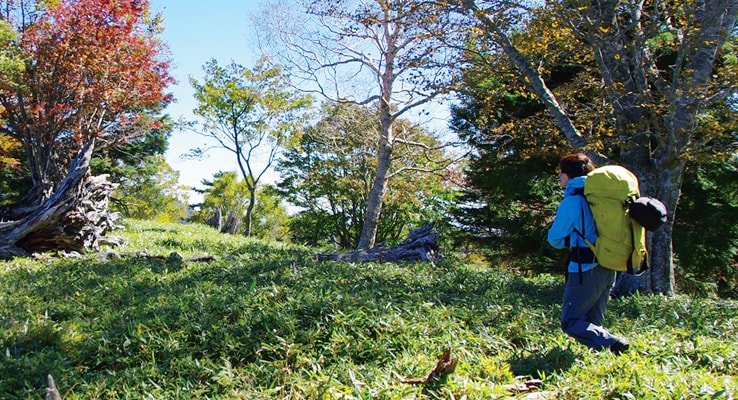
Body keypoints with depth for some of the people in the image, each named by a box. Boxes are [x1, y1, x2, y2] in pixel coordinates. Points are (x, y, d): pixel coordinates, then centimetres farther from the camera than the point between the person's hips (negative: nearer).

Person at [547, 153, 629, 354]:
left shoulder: (572, 200, -10)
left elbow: (555, 238, -3)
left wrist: (570, 240, 16)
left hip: (586, 270, -8)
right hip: (608, 268, 8)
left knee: (571, 322, -4)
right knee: (592, 323, 15)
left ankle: (612, 344, -19)